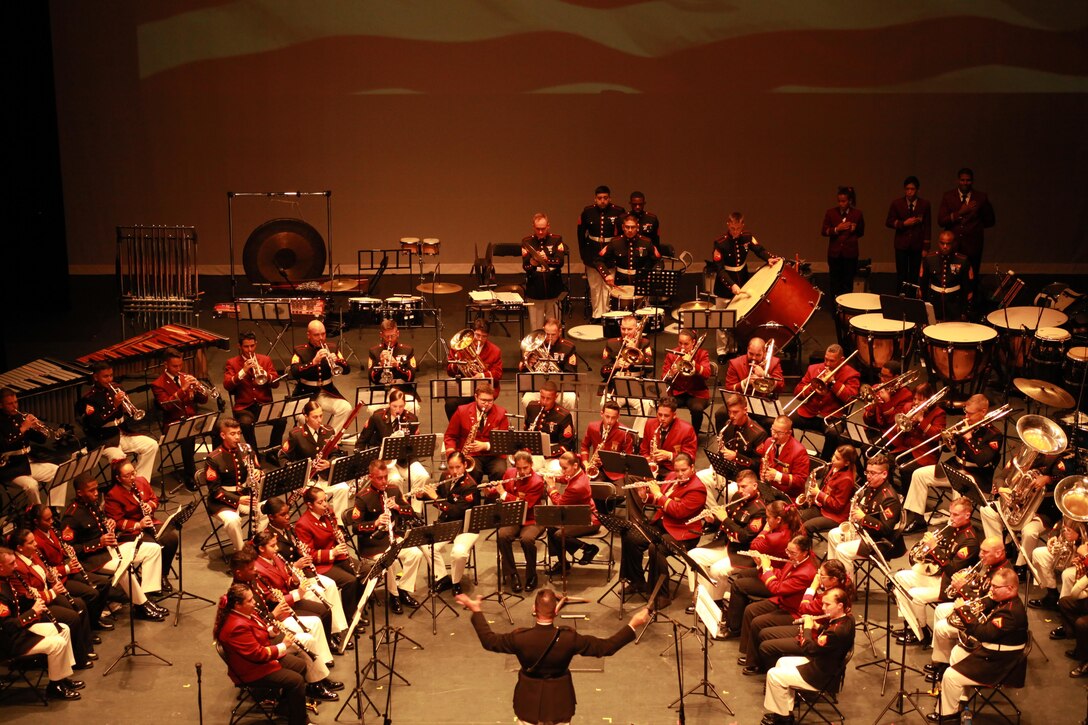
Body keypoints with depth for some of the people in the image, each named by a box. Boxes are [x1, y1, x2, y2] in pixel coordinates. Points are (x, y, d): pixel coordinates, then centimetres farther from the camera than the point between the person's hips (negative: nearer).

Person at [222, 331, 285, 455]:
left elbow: (276, 383, 5)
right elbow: (227, 385, -6)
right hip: (244, 406, -2)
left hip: (265, 404, 2)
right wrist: (243, 372, -18)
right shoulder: (231, 363, 8)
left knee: (281, 419, -27)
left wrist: (263, 373, -13)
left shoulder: (266, 360, 14)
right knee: (246, 422, -35)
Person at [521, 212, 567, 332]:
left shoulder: (556, 240, 3)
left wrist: (547, 259, -27)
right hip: (535, 291, 0)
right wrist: (532, 263, -27)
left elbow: (560, 262, -8)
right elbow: (525, 266, -5)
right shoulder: (527, 242, 3)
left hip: (553, 290, 0)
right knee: (535, 327, 2)